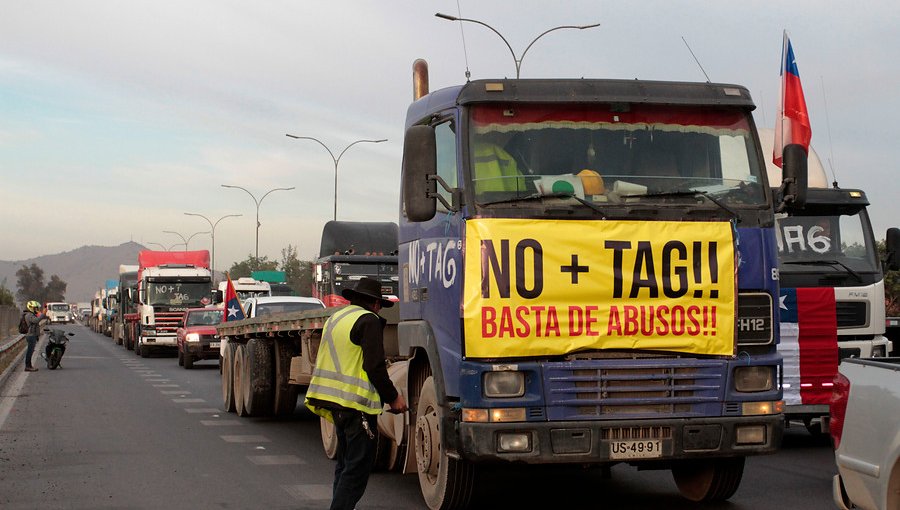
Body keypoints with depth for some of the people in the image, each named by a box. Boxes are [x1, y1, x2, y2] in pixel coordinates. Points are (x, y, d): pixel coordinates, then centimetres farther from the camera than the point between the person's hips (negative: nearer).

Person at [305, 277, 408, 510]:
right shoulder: (368, 321, -10)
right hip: (357, 403, -9)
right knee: (358, 467, -7)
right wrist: (393, 397, -5)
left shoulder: (334, 318, 17)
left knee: (346, 463, 19)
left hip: (333, 399, 9)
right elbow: (374, 367, -16)